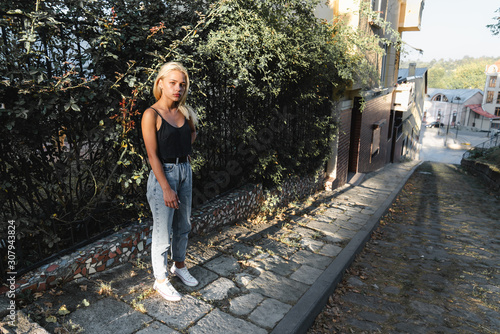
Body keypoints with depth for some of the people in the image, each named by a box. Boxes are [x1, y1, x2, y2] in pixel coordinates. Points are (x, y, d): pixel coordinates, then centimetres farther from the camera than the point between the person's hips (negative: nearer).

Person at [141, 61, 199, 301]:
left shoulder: (184, 112, 4)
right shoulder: (151, 115, -13)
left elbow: (193, 133, 26)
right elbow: (152, 156, -17)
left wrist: (184, 150, 9)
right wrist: (166, 189, -20)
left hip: (185, 171, 7)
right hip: (163, 174, -6)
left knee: (183, 226, 19)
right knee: (163, 232, 4)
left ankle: (179, 266, 41)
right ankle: (160, 280, 24)